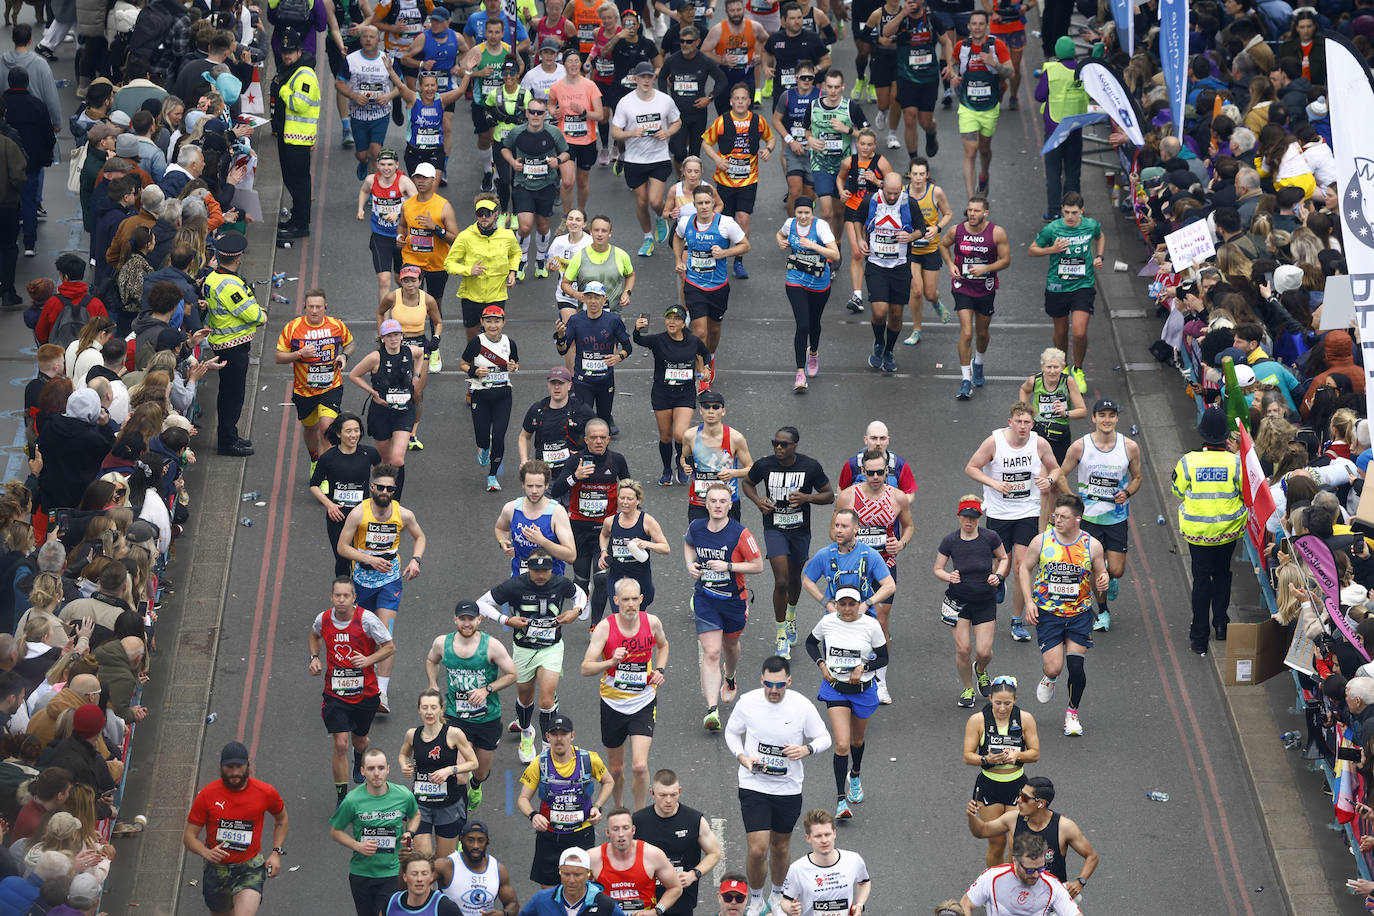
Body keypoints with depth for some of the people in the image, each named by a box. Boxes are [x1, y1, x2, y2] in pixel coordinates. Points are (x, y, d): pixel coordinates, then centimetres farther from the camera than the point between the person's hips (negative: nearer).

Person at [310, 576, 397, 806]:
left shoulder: (367, 619, -17)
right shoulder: (323, 619, -7)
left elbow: (390, 647, -8)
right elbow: (315, 635, 19)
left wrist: (368, 660, -23)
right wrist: (314, 657, 2)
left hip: (365, 693, 0)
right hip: (335, 693, 0)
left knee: (359, 739, 20)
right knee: (340, 744, -11)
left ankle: (360, 761, 59)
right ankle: (342, 798, 2)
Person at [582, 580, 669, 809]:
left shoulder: (652, 622, -7)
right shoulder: (605, 627, -14)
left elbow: (662, 645, 18)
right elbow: (586, 669, -19)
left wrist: (660, 670, 1)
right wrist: (612, 662, -36)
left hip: (643, 703, 0)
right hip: (613, 703, 0)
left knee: (640, 766, -15)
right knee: (616, 768, 13)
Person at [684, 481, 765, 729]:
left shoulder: (740, 533, -17)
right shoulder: (696, 528, -6)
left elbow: (758, 566, -12)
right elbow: (688, 544, 19)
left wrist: (728, 566, -23)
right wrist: (690, 564, 0)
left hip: (734, 599, 0)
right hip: (705, 599, 0)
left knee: (730, 644, 23)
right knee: (711, 653, -11)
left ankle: (730, 679, 57)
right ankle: (712, 709, -18)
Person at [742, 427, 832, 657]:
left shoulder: (811, 467, -13)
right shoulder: (764, 465, -11)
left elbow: (829, 496, -3)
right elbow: (747, 483, 10)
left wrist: (806, 498, -22)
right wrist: (757, 500, -11)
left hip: (800, 530, 1)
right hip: (774, 529, -1)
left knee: (794, 578, 19)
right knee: (781, 581, -13)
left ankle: (791, 616, 49)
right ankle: (782, 636, 0)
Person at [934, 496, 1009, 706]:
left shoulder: (990, 537, -9)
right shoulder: (950, 540, -9)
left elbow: (1004, 558, 8)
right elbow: (937, 569, 0)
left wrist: (998, 575, -11)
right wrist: (948, 577, -21)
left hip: (986, 601, 0)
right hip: (959, 600, 0)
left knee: (984, 651, -5)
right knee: (962, 649, -7)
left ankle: (981, 670, 33)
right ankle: (968, 689, 18)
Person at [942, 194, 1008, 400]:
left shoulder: (997, 233, -14)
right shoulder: (957, 231, -10)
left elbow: (1006, 260, -6)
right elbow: (943, 245, 11)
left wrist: (985, 268, -22)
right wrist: (951, 265, -4)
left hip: (986, 289, 1)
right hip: (962, 288, -1)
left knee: (982, 333, 18)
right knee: (966, 334, -12)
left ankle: (978, 363, 49)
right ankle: (966, 380, -6)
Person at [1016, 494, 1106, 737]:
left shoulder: (1092, 545, -5)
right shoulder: (1042, 541, -6)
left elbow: (1099, 575, 9)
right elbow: (1024, 569, 6)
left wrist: (1102, 582, -16)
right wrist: (1029, 602, -4)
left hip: (1079, 614, 0)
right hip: (1048, 614, 0)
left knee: (1076, 666, -11)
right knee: (1054, 668, -10)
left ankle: (1072, 714, 11)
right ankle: (1049, 677, 30)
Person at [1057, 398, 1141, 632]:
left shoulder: (1130, 447, -6)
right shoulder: (1080, 447, -9)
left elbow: (1137, 477, 9)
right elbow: (1061, 476, 3)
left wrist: (1127, 493, -11)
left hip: (1117, 517, 1)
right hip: (1089, 516, -1)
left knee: (1116, 571, -2)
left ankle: (1109, 581, 37)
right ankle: (1103, 611, 27)